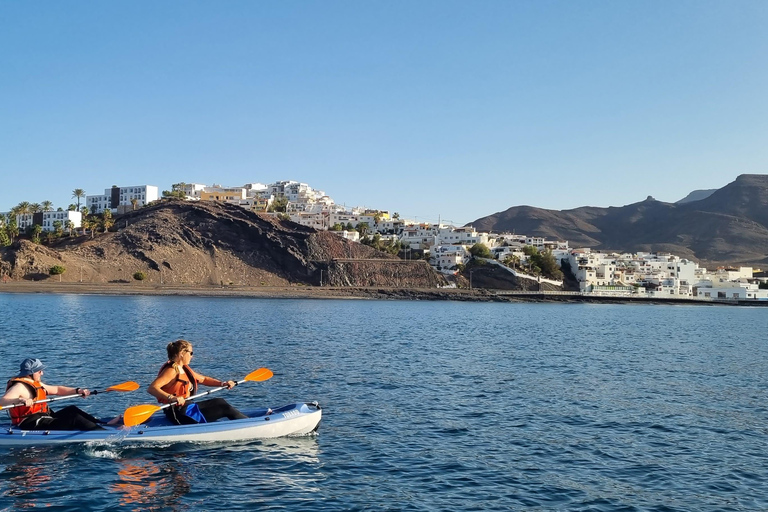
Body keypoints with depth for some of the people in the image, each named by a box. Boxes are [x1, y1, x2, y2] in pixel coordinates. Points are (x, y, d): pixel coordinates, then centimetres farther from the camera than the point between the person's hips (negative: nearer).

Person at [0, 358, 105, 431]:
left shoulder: (36, 384, 17)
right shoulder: (19, 387, -15)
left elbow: (57, 389, 24)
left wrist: (77, 391, 13)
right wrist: (20, 400, -49)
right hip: (32, 425, -11)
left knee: (71, 410, 7)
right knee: (74, 419, -17)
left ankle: (101, 424, 0)